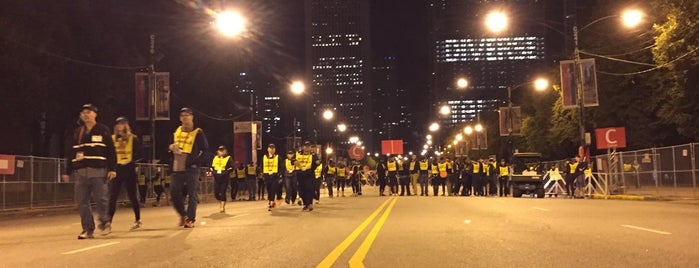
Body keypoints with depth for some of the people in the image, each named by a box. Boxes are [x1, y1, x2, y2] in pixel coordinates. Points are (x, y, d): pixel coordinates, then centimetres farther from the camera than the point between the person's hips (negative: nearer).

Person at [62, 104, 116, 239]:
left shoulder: (103, 130, 4)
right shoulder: (76, 133, 16)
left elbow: (111, 151, -1)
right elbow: (69, 154, 17)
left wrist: (112, 169, -8)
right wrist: (67, 172, 13)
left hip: (98, 171, -4)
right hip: (80, 172, 4)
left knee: (101, 199, -4)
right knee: (82, 202, 0)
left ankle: (105, 221, 21)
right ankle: (88, 229, 6)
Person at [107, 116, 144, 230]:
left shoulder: (133, 138, -1)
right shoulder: (112, 139, 7)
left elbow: (140, 154, -4)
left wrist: (131, 160, -16)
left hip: (129, 171, -2)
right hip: (116, 171, 2)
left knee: (132, 196, 6)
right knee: (112, 197, -3)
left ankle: (138, 220, 19)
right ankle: (108, 222, -1)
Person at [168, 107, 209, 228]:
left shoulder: (198, 132, -2)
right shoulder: (177, 131, 13)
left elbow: (205, 150, -4)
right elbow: (171, 146, 24)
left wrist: (196, 162, -14)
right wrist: (171, 147, 0)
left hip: (191, 168, -5)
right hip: (177, 168, 5)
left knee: (192, 194, -2)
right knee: (174, 193, 4)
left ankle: (190, 219, 5)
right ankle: (183, 214, 25)